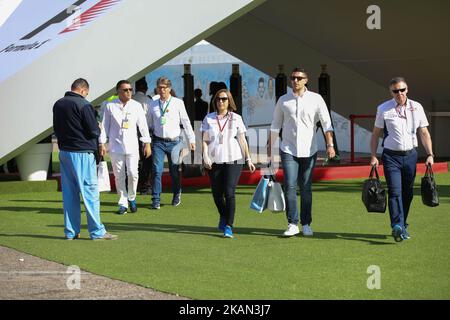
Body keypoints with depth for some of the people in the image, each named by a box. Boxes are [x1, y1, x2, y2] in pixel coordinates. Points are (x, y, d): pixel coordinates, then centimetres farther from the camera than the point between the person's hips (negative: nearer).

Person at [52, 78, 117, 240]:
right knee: (90, 191, -3)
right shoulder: (83, 105, -14)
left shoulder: (58, 104, 9)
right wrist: (99, 129, 7)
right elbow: (93, 131, -13)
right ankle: (97, 231, -2)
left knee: (69, 193, 10)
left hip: (64, 152, 7)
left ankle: (71, 232, 12)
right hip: (82, 153, -7)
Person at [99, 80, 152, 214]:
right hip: (115, 146, 0)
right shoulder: (110, 106, 2)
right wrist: (102, 143, 1)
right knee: (119, 176, 2)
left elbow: (143, 125, 8)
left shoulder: (136, 106, 6)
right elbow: (105, 126, 6)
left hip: (132, 146, 0)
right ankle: (123, 204, 11)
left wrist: (147, 143, 4)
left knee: (133, 174, -8)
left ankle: (131, 198, 16)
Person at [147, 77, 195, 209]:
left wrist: (191, 139, 2)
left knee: (174, 171, 5)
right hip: (158, 142, 1)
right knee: (157, 171, -7)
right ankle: (156, 200, -4)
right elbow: (149, 124, 16)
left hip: (174, 142, -1)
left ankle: (177, 195, 27)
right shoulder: (153, 105, 8)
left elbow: (186, 122, 4)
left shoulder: (178, 103, 2)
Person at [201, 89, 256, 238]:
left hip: (233, 160, -2)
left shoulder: (236, 118, 6)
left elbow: (242, 140, 8)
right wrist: (205, 156, -9)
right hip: (214, 161, 2)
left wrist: (248, 159, 4)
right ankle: (223, 216, 37)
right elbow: (204, 140, 6)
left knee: (229, 193, -13)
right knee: (217, 194, 7)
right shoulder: (209, 119, 8)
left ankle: (228, 226, -10)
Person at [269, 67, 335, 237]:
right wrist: (270, 146, 13)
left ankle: (306, 224, 15)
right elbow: (275, 125, 14)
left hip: (309, 150, 0)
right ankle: (292, 224, -8)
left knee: (306, 188, 5)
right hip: (288, 150, 1)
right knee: (289, 186, -10)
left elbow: (326, 123, -6)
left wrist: (330, 144, -18)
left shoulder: (316, 99, 0)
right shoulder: (283, 100, 6)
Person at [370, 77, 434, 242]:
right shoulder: (383, 109, 0)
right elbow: (376, 134, 5)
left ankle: (403, 226, 23)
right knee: (395, 192, -14)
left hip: (410, 155, 3)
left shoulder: (417, 108, 6)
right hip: (391, 156, -3)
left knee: (407, 193, 9)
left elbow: (424, 133, 9)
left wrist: (430, 154, 1)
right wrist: (373, 156, -3)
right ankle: (397, 226, -23)